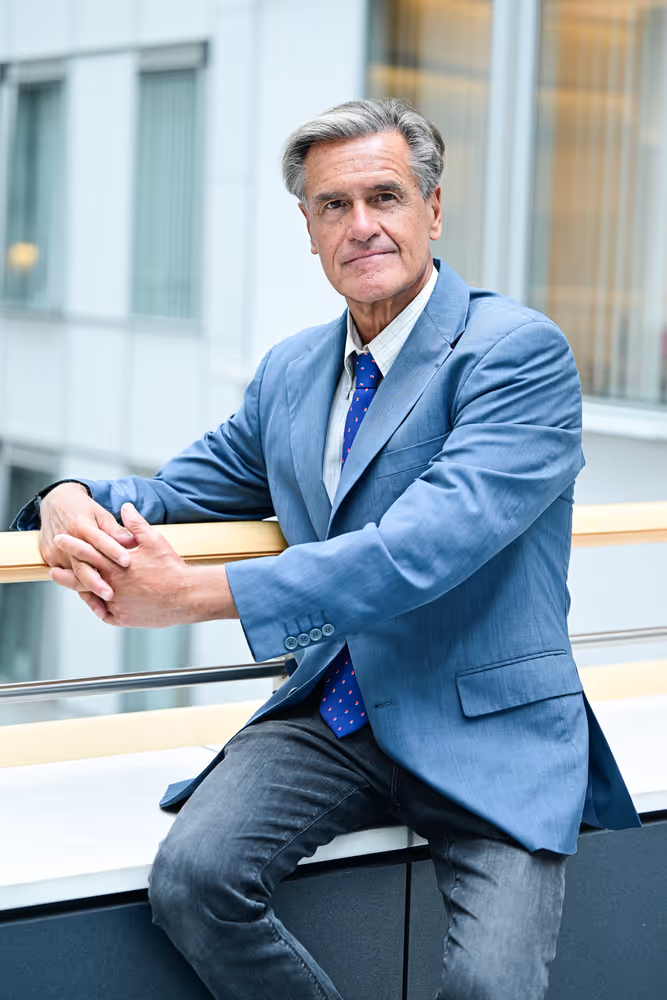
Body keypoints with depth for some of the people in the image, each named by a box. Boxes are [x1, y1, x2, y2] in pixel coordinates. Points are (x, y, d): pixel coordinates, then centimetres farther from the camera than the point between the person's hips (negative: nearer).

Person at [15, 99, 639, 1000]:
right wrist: (77, 507, -8)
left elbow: (427, 545, -22)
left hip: (487, 730, -5)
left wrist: (198, 593, -26)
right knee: (192, 875, -22)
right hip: (332, 715, 5)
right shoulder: (290, 371, 13)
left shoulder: (521, 351, -10)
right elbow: (183, 491, 19)